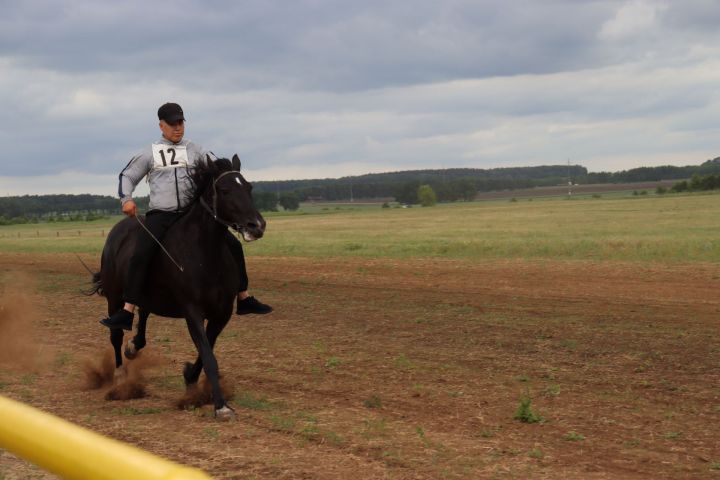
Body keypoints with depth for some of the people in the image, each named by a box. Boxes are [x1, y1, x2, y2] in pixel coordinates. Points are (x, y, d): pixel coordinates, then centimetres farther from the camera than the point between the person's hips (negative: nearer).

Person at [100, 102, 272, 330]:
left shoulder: (195, 151, 13)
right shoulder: (149, 154, 11)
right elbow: (127, 176, 16)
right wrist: (126, 199, -3)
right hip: (160, 215, -2)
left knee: (232, 244, -4)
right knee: (140, 254, -25)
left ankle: (244, 299, 10)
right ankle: (126, 313, -24)